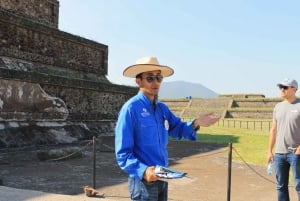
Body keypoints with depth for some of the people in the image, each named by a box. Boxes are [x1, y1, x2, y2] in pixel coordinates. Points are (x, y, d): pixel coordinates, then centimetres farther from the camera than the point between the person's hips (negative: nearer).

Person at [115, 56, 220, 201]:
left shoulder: (162, 108, 6)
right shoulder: (130, 109, -17)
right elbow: (123, 154, -18)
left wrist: (196, 124, -3)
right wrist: (143, 171, -32)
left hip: (162, 179, 8)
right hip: (143, 180, -7)